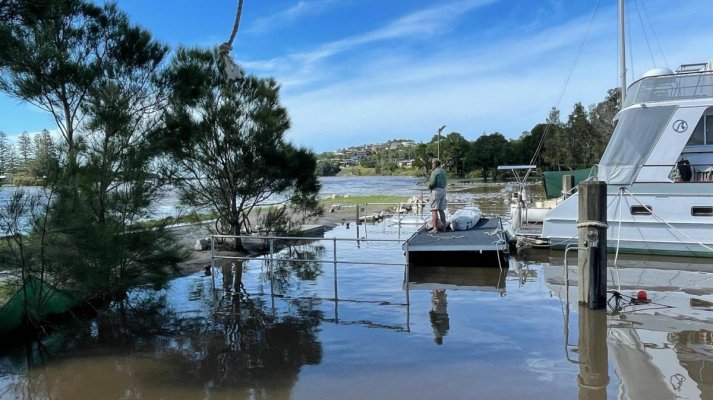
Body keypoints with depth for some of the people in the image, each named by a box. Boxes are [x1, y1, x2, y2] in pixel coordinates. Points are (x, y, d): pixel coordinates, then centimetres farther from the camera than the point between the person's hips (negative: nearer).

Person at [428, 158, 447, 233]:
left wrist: (429, 186, 4)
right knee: (441, 210, 14)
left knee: (434, 210, -7)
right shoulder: (443, 171, 14)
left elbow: (432, 183, -18)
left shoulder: (435, 172, -12)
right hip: (443, 190, 8)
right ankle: (443, 227, 16)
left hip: (436, 190, -8)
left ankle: (435, 228, -12)